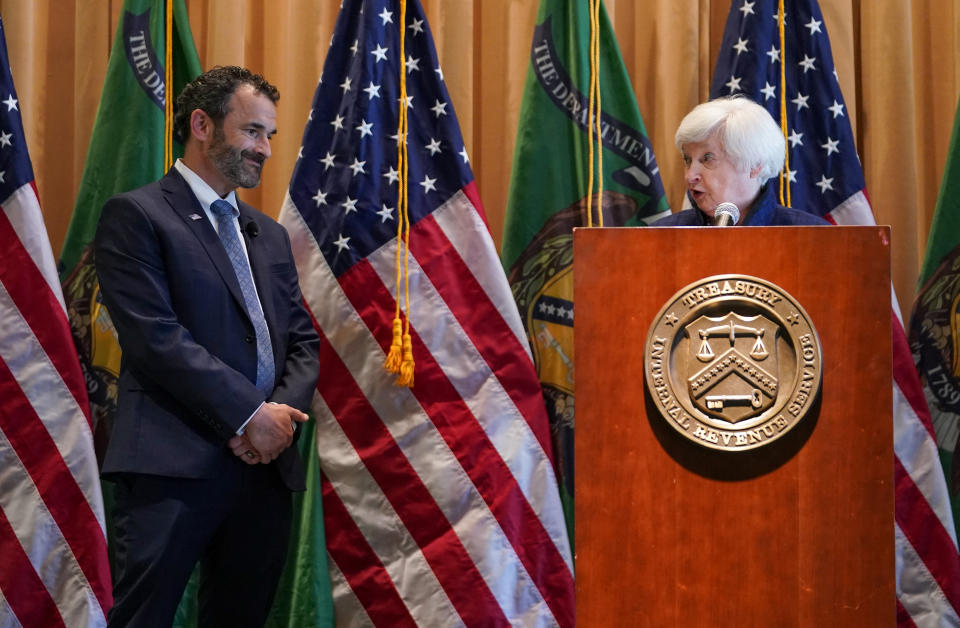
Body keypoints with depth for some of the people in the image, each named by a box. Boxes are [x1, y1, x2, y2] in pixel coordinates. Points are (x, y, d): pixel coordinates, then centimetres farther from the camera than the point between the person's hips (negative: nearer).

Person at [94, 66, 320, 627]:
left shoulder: (270, 235, 21)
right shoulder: (136, 216, -1)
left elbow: (304, 342, 18)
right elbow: (157, 339, -12)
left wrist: (283, 413, -3)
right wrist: (253, 413, -12)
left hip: (267, 465, 7)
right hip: (176, 470, -6)